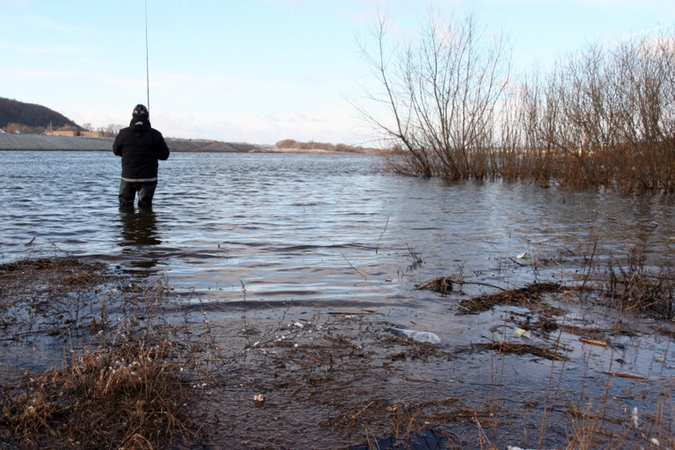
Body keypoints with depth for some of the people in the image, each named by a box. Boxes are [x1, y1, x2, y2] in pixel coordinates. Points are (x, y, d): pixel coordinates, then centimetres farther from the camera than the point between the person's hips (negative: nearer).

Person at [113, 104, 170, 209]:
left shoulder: (123, 133, -4)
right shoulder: (155, 134, -8)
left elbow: (116, 151, 11)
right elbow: (164, 155, -4)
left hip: (128, 177, 1)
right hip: (148, 177, -1)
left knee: (125, 205, 14)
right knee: (145, 206, 5)